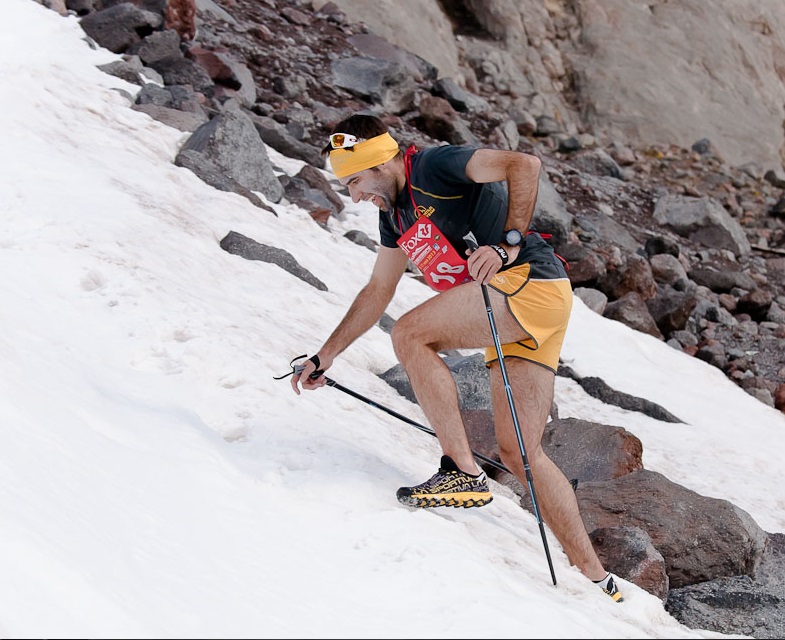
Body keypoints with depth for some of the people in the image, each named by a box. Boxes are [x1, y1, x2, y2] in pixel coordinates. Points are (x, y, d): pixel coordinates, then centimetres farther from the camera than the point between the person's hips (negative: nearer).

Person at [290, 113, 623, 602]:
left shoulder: (433, 166, -7)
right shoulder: (394, 212, 20)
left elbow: (524, 164, -19)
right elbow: (378, 292, 28)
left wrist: (509, 243, -27)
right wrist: (325, 357, 29)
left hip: (531, 283, -9)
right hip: (513, 321, 9)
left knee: (411, 334, -17)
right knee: (518, 453, 4)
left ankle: (464, 472, -14)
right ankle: (596, 579, 8)